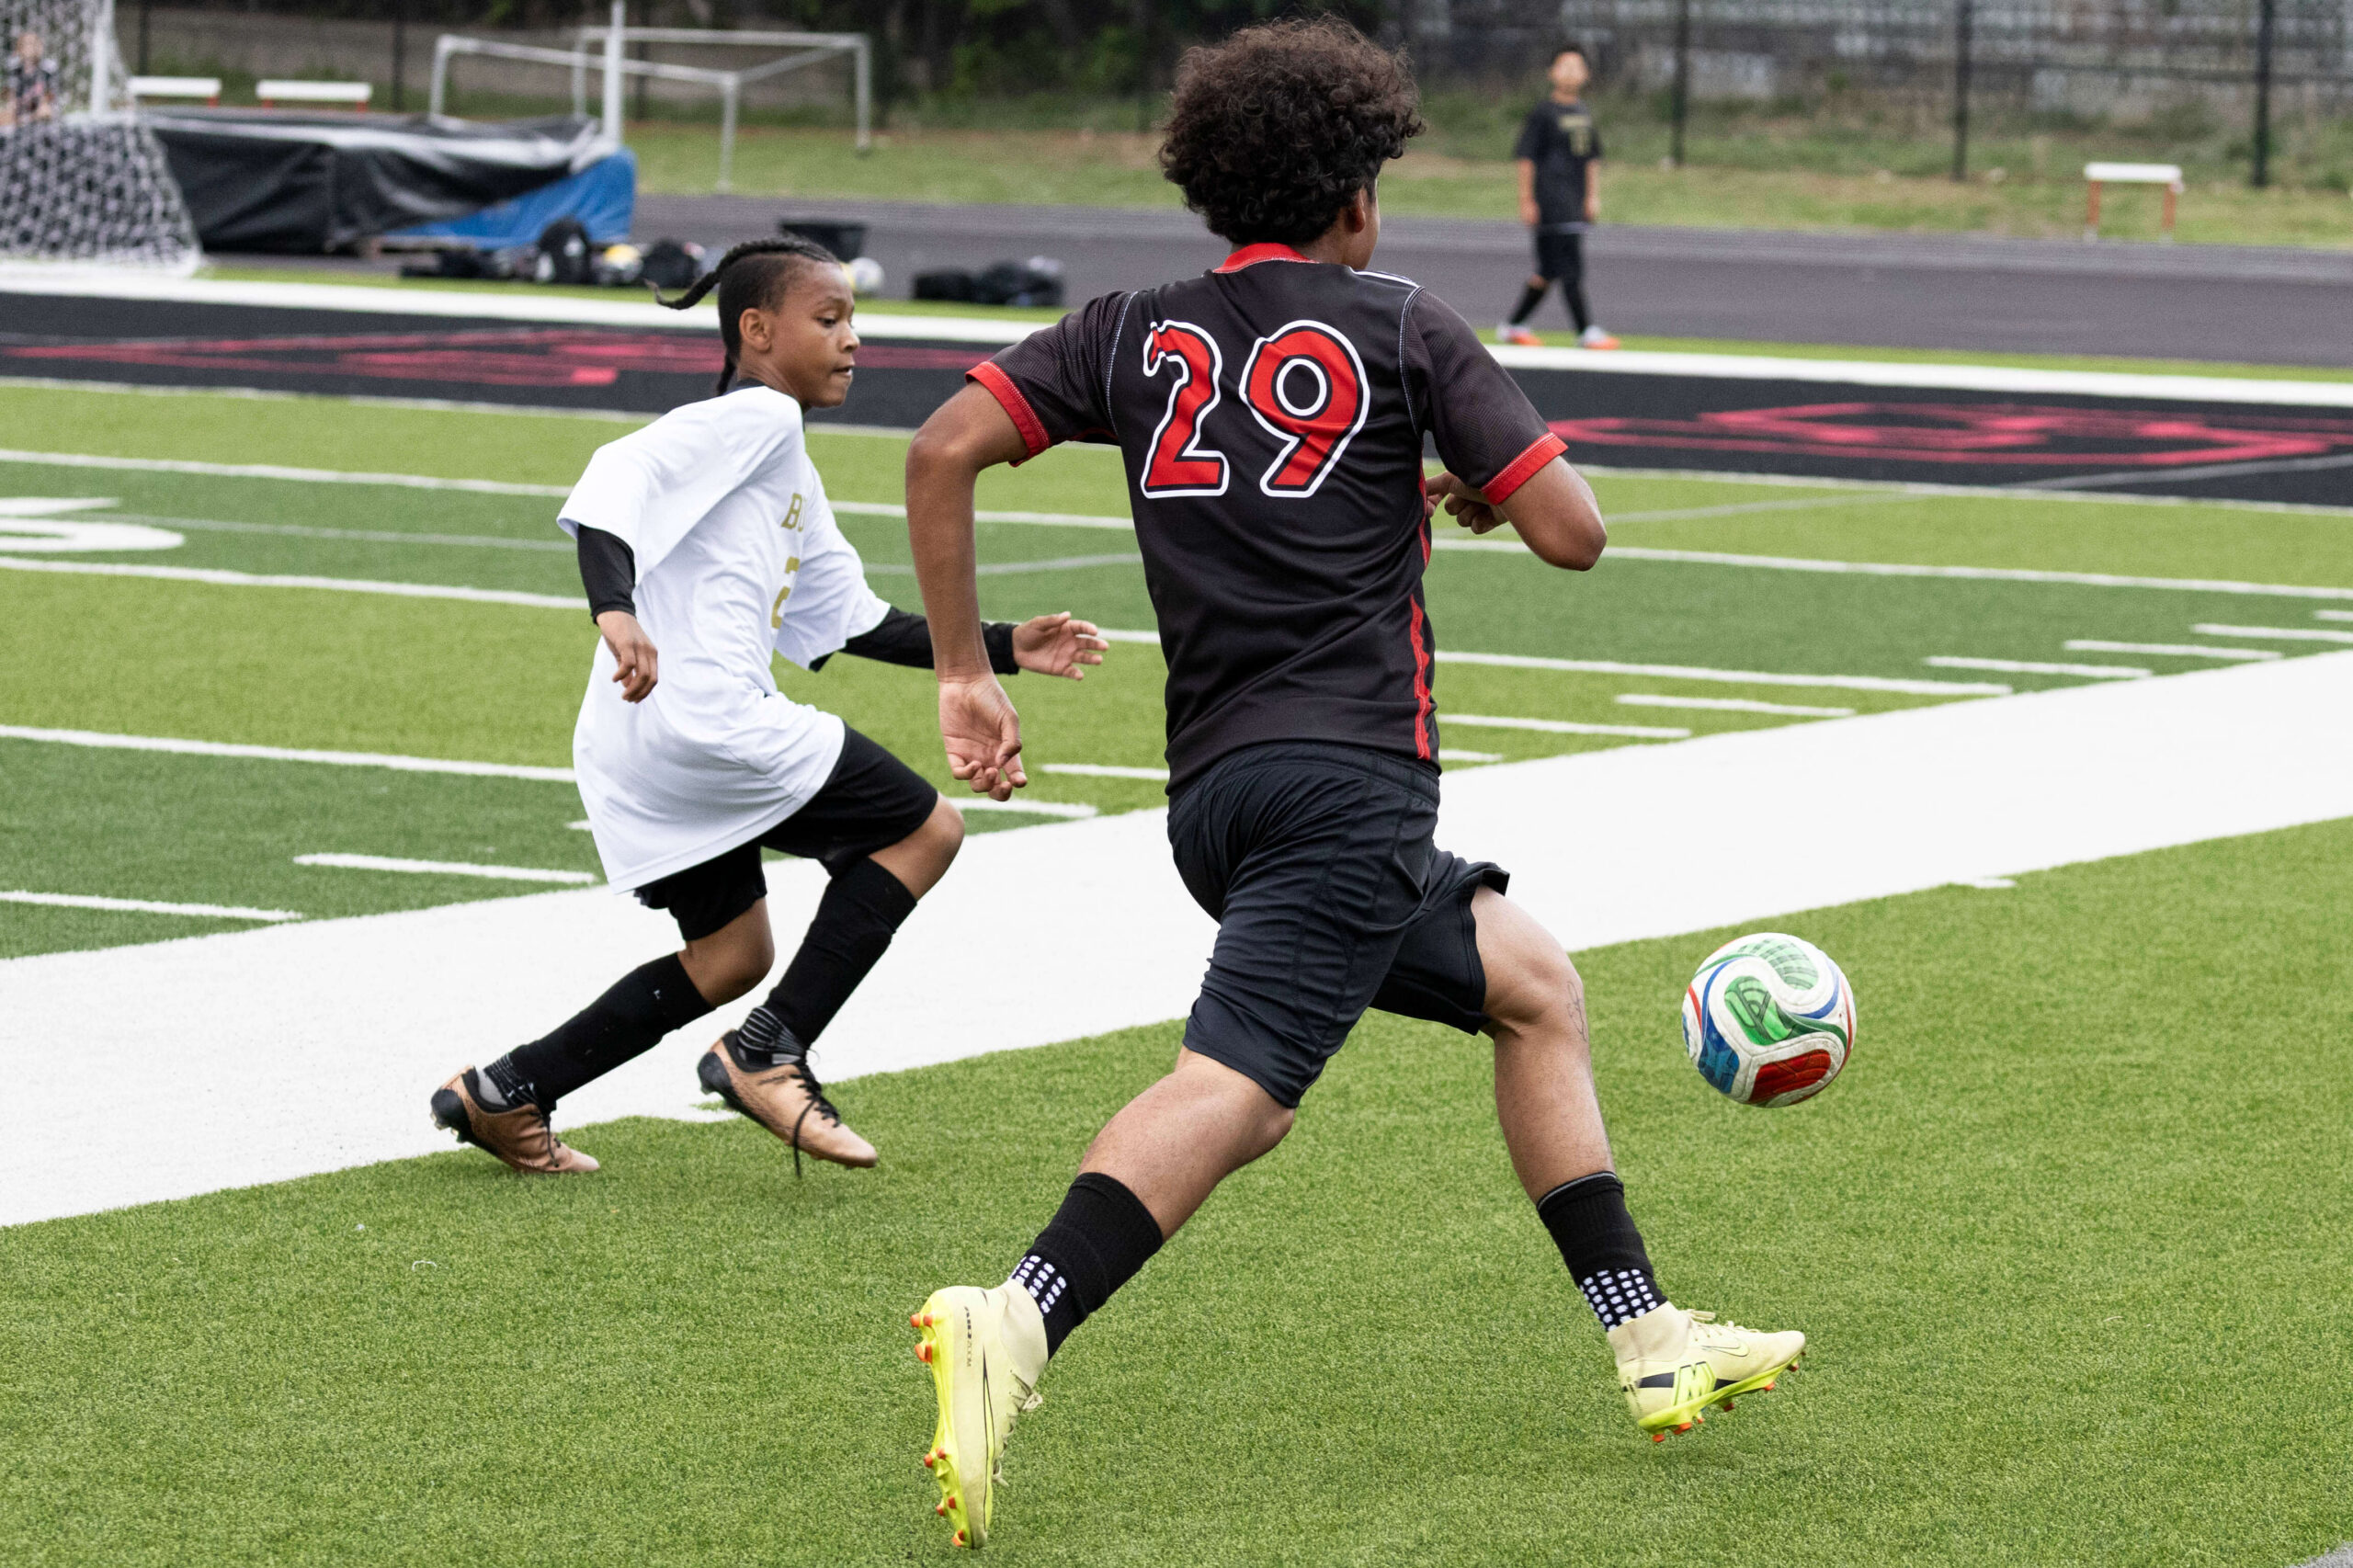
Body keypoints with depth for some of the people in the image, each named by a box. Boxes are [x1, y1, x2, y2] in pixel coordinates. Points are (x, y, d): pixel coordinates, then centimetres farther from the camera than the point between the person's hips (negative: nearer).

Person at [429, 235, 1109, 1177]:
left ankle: (507, 1095, 18)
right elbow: (619, 475, -20)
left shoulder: (791, 475, 27)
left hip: (640, 748, 10)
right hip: (700, 717, -10)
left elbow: (848, 621, 32)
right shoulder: (756, 417, -5)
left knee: (732, 956, 22)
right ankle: (771, 1052, -4)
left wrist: (1003, 650, 26)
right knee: (924, 828, -1)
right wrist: (615, 609, -35)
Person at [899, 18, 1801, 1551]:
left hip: (1214, 793, 7)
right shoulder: (1398, 325, 3)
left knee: (1536, 987, 23)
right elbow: (1572, 530, -1)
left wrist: (965, 670, 8)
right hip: (1347, 776, -7)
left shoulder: (1137, 333, 14)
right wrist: (1474, 492, 21)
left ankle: (1650, 1341, 24)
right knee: (1239, 1079, -23)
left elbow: (943, 452, 2)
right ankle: (1016, 1324, -45)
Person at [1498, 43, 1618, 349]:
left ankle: (1513, 326, 19)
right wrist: (1526, 201, -11)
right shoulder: (1542, 113, -6)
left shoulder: (1584, 114, 15)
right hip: (1551, 203, -8)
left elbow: (1592, 158, 23)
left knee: (1548, 269, 10)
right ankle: (1587, 331, -13)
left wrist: (1593, 197, 15)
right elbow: (1526, 157, -7)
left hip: (1576, 204, 8)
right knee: (1571, 268, -11)